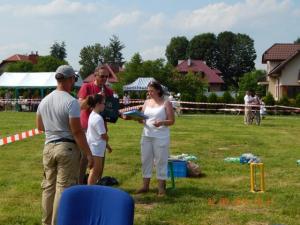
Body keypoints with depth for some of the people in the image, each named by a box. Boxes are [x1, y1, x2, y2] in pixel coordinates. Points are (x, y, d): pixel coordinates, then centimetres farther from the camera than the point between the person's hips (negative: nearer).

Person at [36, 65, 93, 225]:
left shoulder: (44, 101, 7)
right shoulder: (71, 102, -14)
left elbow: (40, 126, 19)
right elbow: (77, 131, -16)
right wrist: (88, 153, -10)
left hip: (49, 147, 7)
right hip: (67, 147, -6)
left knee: (49, 186, 14)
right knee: (64, 188, -1)